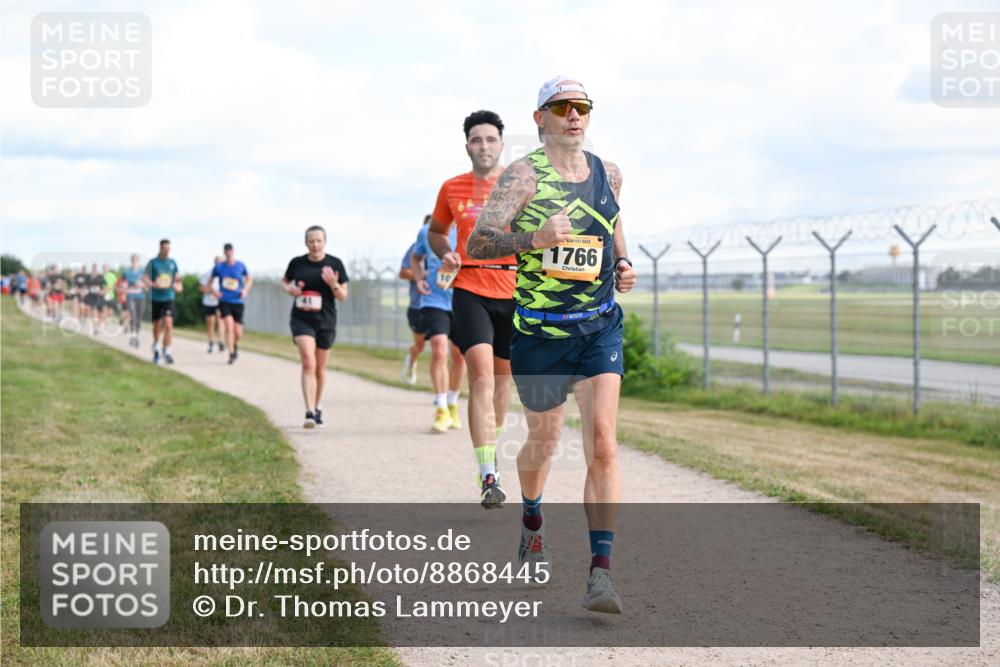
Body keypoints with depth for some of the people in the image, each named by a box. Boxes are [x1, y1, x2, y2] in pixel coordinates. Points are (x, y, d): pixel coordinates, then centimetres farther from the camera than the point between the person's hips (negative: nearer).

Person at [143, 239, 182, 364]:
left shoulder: (172, 263, 7)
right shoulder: (153, 262, -1)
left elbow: (177, 277, 20)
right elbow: (144, 277, -6)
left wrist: (178, 285, 0)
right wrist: (154, 285, -22)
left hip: (168, 298, 1)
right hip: (155, 298, -1)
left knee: (168, 324, -15)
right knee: (157, 325, 11)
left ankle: (167, 352, -14)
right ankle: (156, 346, 38)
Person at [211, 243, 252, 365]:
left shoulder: (241, 266, 1)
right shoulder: (219, 267, 0)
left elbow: (249, 278, 16)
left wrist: (246, 289, 0)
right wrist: (214, 291, -5)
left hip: (238, 302, 1)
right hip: (224, 301, -1)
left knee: (238, 333, 2)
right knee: (229, 326, -19)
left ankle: (235, 345, 36)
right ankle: (231, 354, -11)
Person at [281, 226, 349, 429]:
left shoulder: (335, 264, -3)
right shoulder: (297, 263, -1)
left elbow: (343, 297, -1)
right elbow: (284, 281, 18)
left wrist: (333, 284, -22)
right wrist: (289, 288, -5)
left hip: (326, 321, 1)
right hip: (302, 320, -1)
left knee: (320, 368, 13)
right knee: (308, 364, -17)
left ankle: (317, 408, 33)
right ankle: (310, 412, -22)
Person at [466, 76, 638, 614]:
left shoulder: (608, 173, 6)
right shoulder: (523, 175, -8)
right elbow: (476, 244, -15)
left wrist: (622, 263, 7)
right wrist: (534, 238, -31)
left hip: (599, 327, 2)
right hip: (538, 332, -2)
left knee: (602, 442, -14)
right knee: (543, 441, 13)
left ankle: (601, 573, -15)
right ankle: (531, 519, 48)